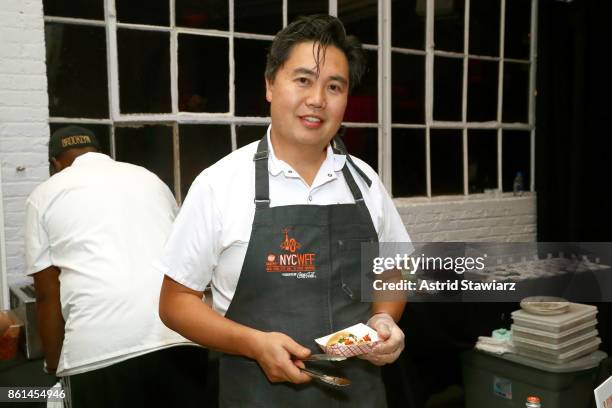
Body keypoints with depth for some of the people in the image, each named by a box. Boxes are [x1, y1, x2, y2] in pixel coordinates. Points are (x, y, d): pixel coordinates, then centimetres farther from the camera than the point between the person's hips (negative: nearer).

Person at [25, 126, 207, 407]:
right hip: (182, 334, 4)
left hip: (99, 348, -3)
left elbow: (48, 293, 7)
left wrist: (54, 366, 15)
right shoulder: (150, 179, 23)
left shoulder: (45, 194, 12)